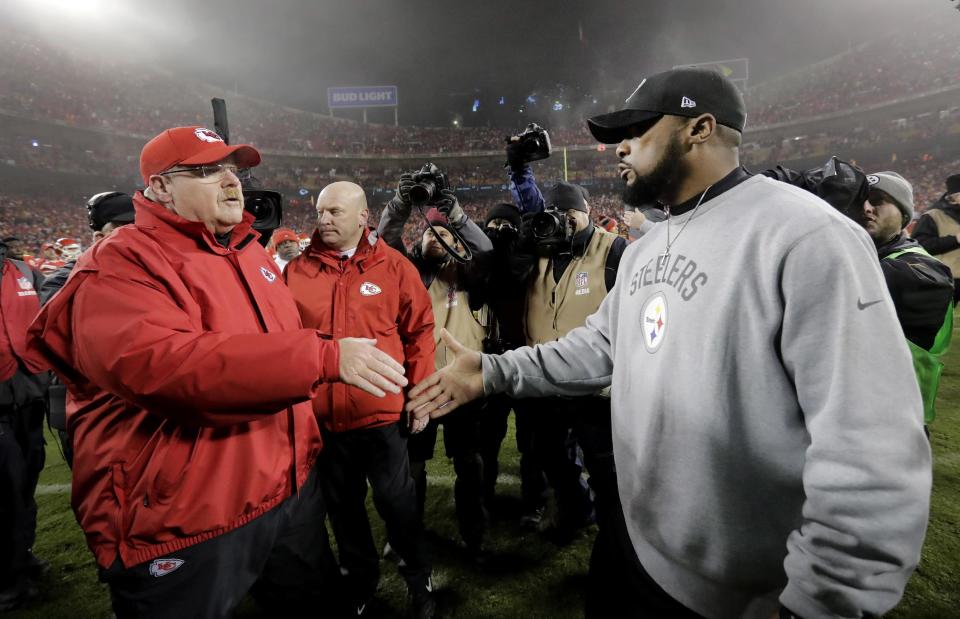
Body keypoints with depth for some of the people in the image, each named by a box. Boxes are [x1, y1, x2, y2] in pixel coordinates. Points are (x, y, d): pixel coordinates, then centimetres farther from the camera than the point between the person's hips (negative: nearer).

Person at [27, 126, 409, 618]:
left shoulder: (250, 253, 9)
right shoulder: (119, 268, -15)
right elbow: (162, 363, -34)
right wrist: (326, 356, -38)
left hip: (290, 487, 8)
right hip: (183, 519, -7)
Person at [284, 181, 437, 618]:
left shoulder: (394, 266, -3)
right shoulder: (297, 271, 0)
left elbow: (419, 331, -1)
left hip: (383, 413, -2)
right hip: (322, 416, 3)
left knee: (397, 502, 11)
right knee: (343, 507, 20)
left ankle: (418, 576, 37)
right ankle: (360, 577, 44)